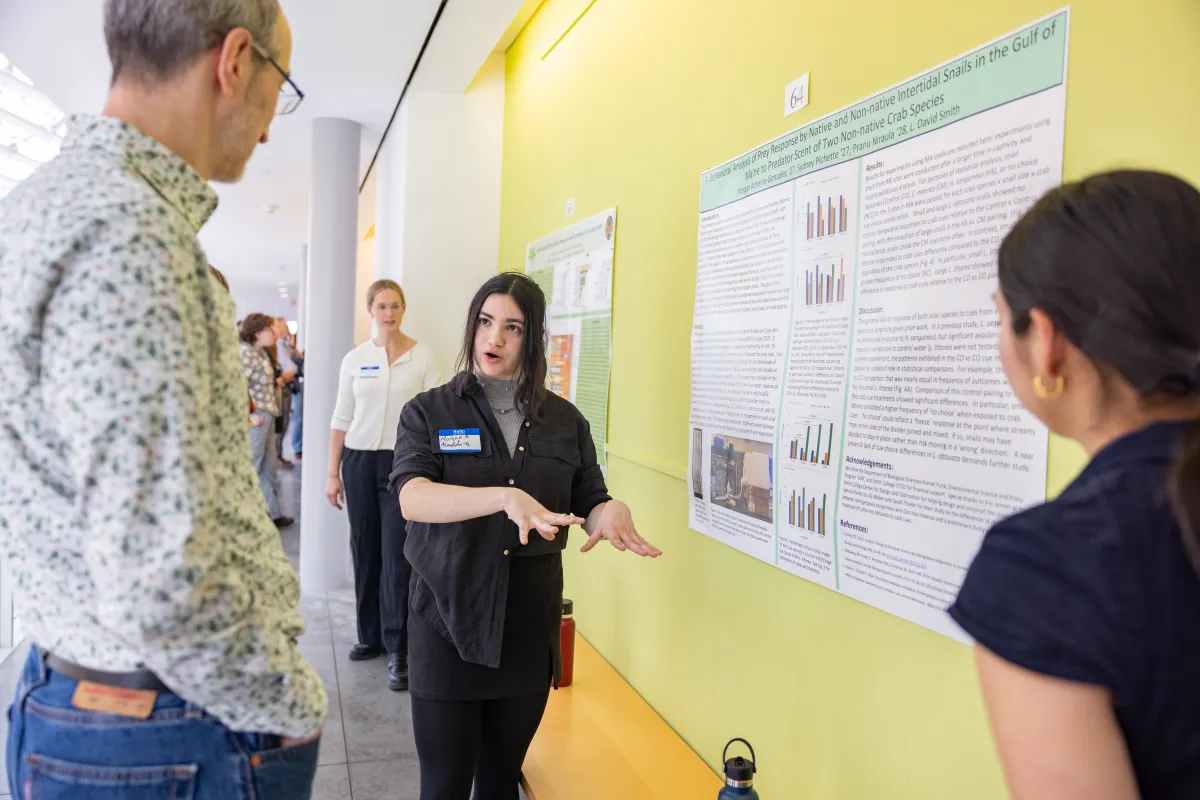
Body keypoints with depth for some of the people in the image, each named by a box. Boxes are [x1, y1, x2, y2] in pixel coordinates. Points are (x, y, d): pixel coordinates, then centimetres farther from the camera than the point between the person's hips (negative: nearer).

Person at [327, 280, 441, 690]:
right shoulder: (354, 359, 5)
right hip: (359, 460, 3)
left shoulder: (422, 357, -2)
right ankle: (370, 635, 26)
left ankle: (398, 650, 2)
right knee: (364, 551, 11)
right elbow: (341, 419, 8)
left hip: (404, 462, -3)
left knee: (396, 554, -6)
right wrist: (333, 474, 6)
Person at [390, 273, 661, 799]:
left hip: (530, 630, 3)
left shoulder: (564, 420, 4)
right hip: (448, 623, -2)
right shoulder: (429, 412, -3)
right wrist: (506, 497, -35)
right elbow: (412, 497, -20)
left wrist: (612, 512, -18)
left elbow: (591, 505, 7)